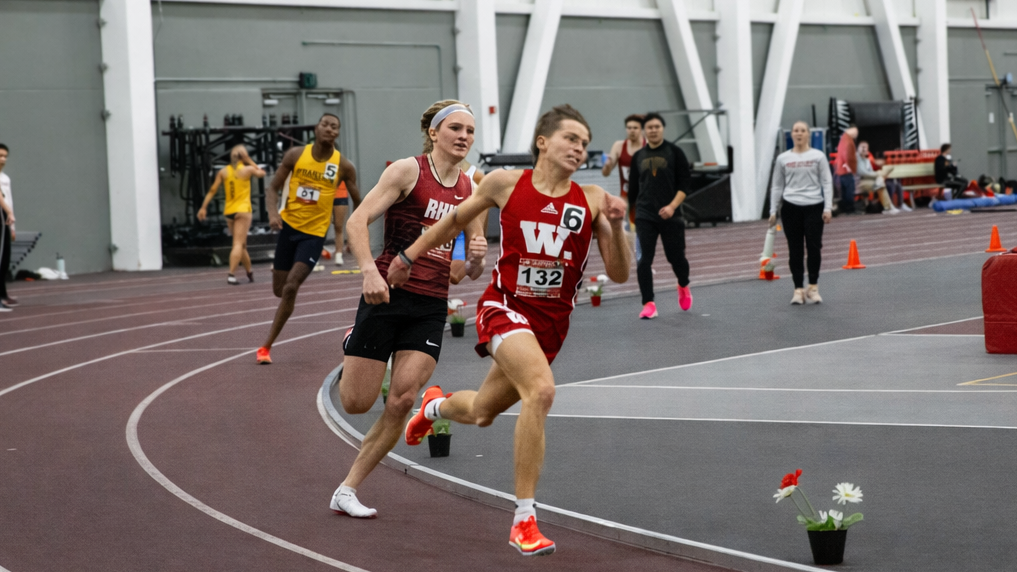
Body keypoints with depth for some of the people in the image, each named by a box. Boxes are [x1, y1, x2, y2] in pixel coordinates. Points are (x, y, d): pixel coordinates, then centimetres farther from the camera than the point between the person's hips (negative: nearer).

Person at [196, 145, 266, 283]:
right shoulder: (248, 169, -4)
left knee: (242, 245, 16)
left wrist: (204, 207, 4)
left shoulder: (223, 172, 5)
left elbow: (212, 190, 2)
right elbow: (261, 173, 17)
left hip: (228, 212, 5)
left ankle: (249, 273, 26)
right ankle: (231, 275, -24)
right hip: (242, 211, -5)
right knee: (238, 244, -11)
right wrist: (249, 161, 16)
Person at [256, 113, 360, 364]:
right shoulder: (296, 155, -3)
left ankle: (267, 346, -8)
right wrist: (273, 212, -17)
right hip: (289, 226, 2)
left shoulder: (343, 166, -7)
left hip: (314, 233, -2)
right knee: (279, 290, 9)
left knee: (290, 288, -17)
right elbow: (274, 187, 2)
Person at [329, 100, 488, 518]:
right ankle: (353, 344, 35)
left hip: (432, 307, 4)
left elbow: (468, 272, 15)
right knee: (356, 403, -1)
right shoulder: (408, 171, -5)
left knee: (402, 402, -9)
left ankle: (347, 491, 1)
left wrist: (476, 260, -9)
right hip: (387, 295, -4)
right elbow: (357, 221, -13)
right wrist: (369, 271, -27)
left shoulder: (469, 191, 10)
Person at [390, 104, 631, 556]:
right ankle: (524, 519, -22)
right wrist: (410, 255, 18)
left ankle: (436, 405, 58)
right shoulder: (505, 184, -7)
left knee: (481, 414, 19)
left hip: (551, 323, 4)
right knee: (541, 389, -30)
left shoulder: (592, 200, -5)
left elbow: (619, 274, -6)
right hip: (505, 307, -4)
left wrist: (615, 227, -23)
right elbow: (457, 219, 11)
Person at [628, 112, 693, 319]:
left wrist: (672, 206, -17)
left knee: (676, 257, 6)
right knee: (644, 259, -10)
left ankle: (683, 287, 38)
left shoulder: (674, 152, -1)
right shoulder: (638, 157, 9)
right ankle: (649, 304, -7)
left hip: (669, 215, -2)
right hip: (645, 216, 2)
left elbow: (685, 183, -4)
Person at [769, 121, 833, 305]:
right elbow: (777, 186, 13)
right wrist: (773, 210, 7)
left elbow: (827, 183, 4)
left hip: (814, 207, -1)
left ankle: (813, 287, 9)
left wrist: (828, 208, -6)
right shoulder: (783, 159, 9)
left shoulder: (818, 156, 5)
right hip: (791, 208, 1)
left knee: (814, 247, -6)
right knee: (795, 250, 1)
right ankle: (798, 289, 8)